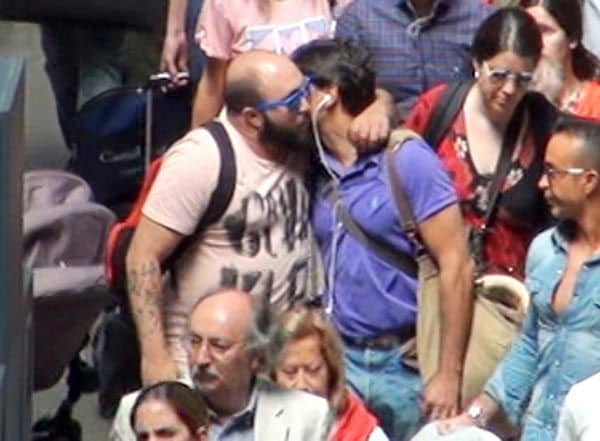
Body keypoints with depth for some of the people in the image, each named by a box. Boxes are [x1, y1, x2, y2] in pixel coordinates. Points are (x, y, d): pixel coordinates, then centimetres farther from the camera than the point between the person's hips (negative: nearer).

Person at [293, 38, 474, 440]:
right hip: (336, 360, 5)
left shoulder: (407, 160, -8)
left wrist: (450, 375, -15)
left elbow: (457, 266, -11)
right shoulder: (316, 170, 8)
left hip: (403, 363, -5)